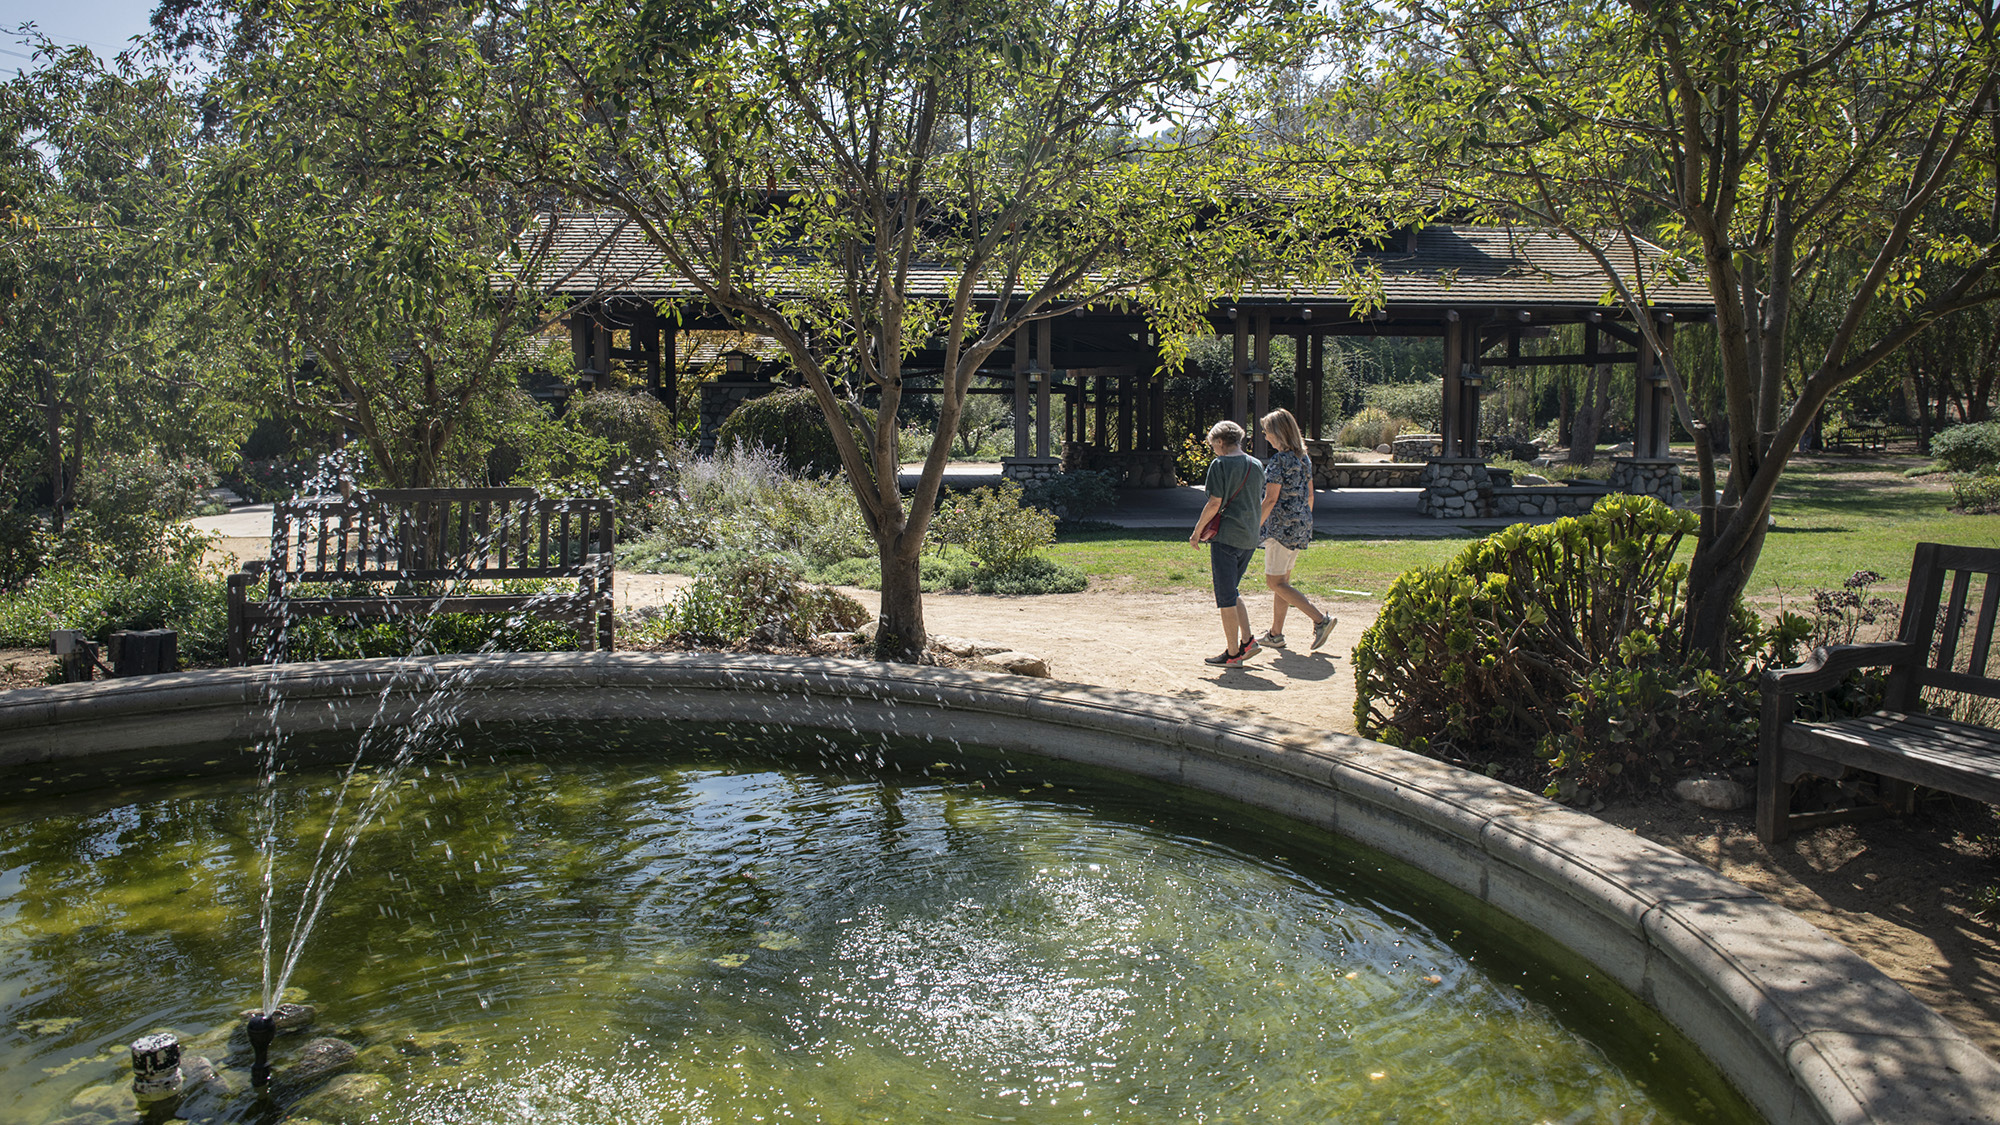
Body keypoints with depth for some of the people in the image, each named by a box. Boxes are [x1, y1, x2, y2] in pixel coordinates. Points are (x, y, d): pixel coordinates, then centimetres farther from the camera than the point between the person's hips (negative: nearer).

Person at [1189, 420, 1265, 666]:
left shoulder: (1220, 465, -10)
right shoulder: (1257, 465, 10)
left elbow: (1215, 503, -14)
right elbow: (1259, 502, 14)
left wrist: (1197, 531, -4)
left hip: (1226, 537, -7)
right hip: (1250, 538, 7)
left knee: (1225, 597, 1)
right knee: (1231, 592, 20)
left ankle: (1233, 652, 4)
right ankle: (1247, 640, 12)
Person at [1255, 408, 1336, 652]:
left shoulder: (1279, 460, -16)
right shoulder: (1304, 458, 10)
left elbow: (1270, 499, -18)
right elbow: (1309, 496, 16)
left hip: (1282, 527, -9)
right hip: (1301, 526, 9)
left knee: (1275, 582, -3)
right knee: (1282, 581, 15)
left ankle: (1320, 619, -10)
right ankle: (1276, 634, 19)